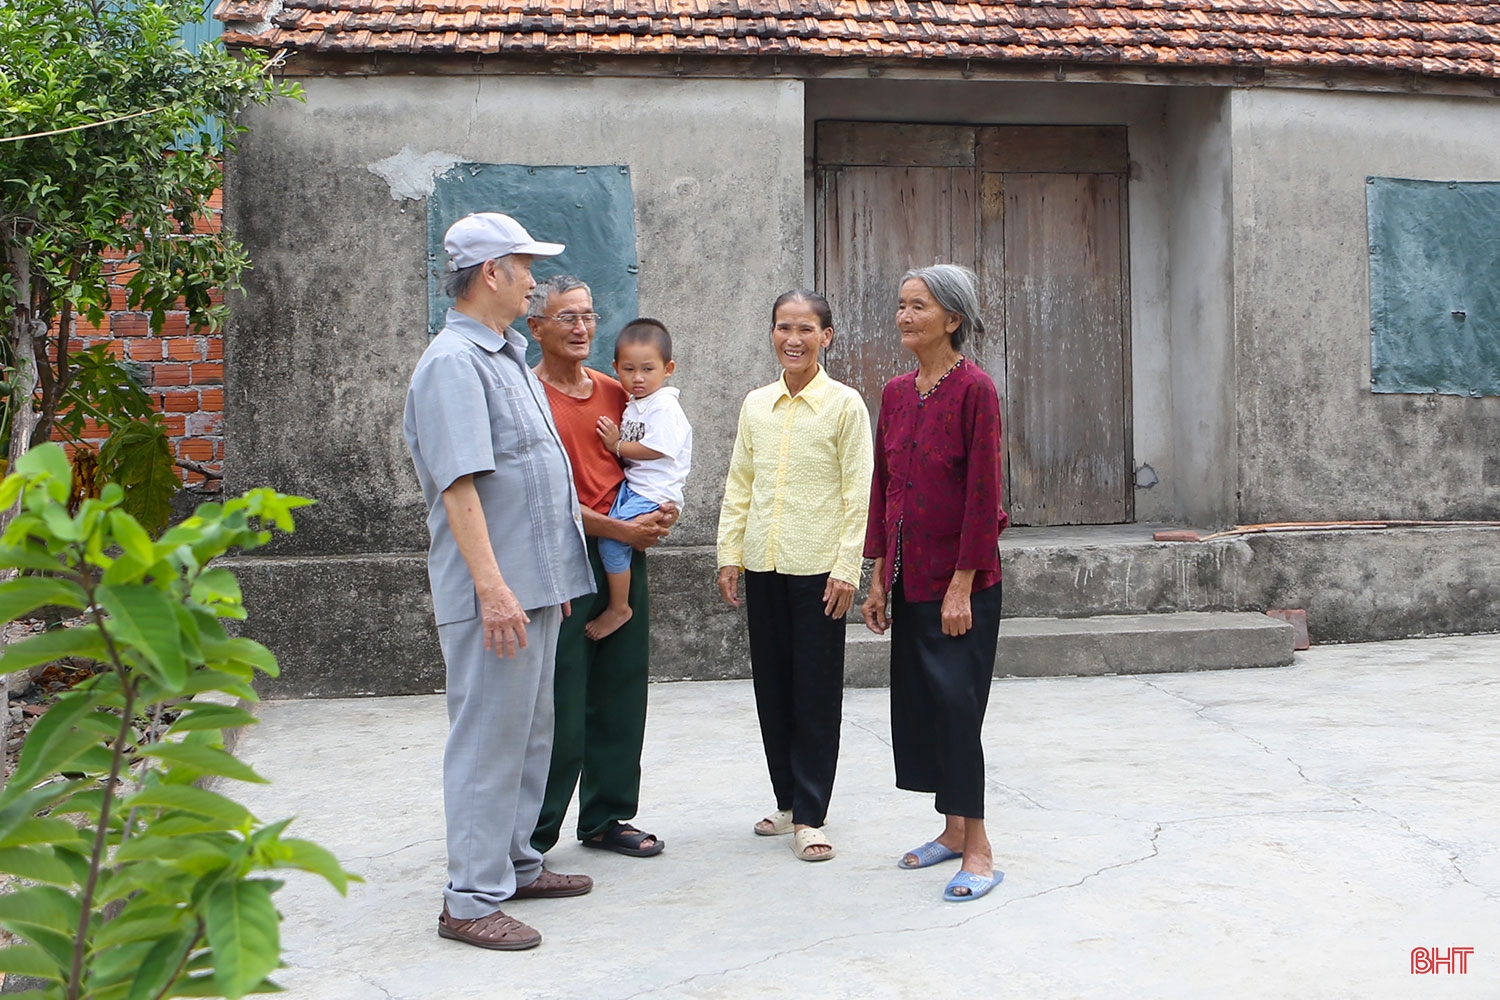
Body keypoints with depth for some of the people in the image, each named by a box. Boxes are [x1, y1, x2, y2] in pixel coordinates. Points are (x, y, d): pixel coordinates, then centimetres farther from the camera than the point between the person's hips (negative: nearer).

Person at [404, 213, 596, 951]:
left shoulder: (507, 356, 17)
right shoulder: (453, 363, -14)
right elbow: (458, 485, -22)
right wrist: (491, 585, -26)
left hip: (534, 585, 10)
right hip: (494, 594, -10)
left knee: (529, 734, 17)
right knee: (488, 740, -3)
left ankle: (516, 864, 30)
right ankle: (471, 899, 6)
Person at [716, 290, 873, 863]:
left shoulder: (844, 405, -4)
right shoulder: (756, 405, 9)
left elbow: (858, 494, -6)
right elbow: (738, 486, 13)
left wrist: (847, 568, -11)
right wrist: (730, 554, 7)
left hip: (818, 567, -4)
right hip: (763, 566, 5)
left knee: (817, 692, 1)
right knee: (772, 687, 10)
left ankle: (809, 816, 8)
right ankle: (788, 801, 24)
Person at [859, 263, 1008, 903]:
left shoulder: (974, 389, -12)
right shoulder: (896, 393, 9)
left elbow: (983, 493, -15)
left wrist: (961, 585, -16)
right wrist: (880, 576, 10)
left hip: (960, 582, -7)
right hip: (909, 580, 7)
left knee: (956, 705, -4)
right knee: (918, 702, 12)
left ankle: (978, 850, 7)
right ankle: (953, 830, 26)